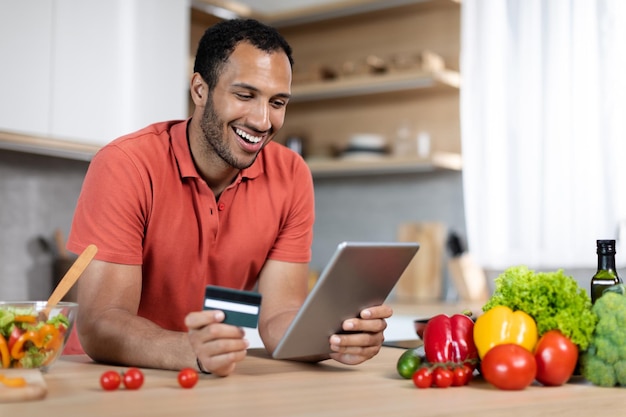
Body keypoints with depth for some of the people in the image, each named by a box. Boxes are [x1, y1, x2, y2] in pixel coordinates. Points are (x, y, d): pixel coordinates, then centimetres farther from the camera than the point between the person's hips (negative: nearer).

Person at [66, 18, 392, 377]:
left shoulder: (291, 176, -4)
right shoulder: (125, 167, -16)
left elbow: (279, 316, -7)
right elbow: (99, 326, -22)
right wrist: (191, 351, -40)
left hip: (220, 387, 3)